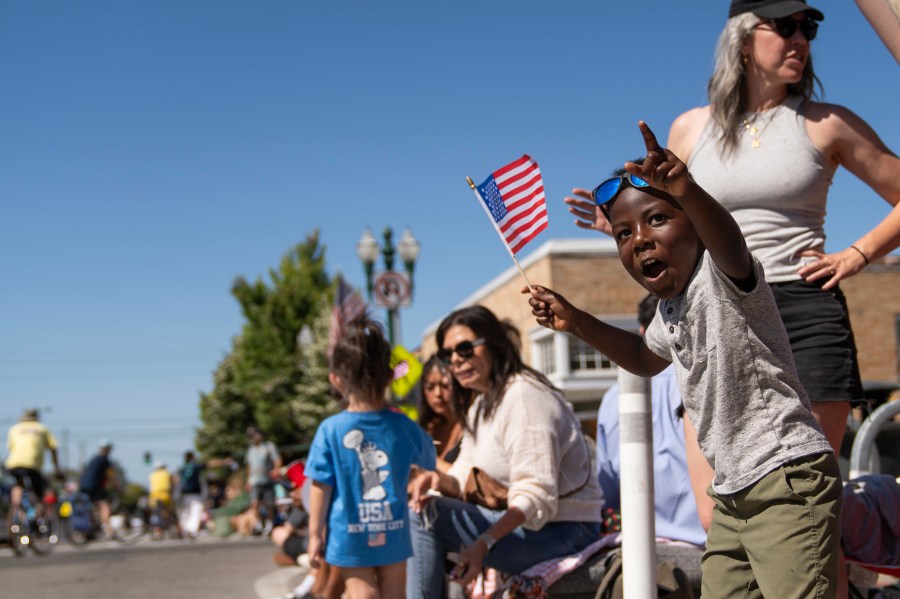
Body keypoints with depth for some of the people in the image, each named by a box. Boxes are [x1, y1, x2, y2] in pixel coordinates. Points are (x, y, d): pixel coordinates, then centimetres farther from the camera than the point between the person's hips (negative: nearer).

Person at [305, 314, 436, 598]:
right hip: (394, 535, 3)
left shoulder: (330, 430, -14)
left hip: (350, 538, -2)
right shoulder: (403, 426, -6)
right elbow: (428, 463, 12)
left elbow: (321, 487, -10)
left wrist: (315, 534, -1)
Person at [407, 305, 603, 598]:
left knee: (425, 514, -19)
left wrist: (484, 543, -35)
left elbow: (536, 496, -24)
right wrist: (440, 480, -15)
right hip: (515, 520, 10)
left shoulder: (524, 397, -16)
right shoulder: (482, 405, 16)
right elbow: (464, 480, 8)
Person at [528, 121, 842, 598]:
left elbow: (727, 239, -38)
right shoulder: (669, 309, 14)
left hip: (789, 477, -10)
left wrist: (687, 192, -59)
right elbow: (647, 358, 35)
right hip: (732, 496, 10)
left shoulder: (723, 274, -13)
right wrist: (576, 322, 22)